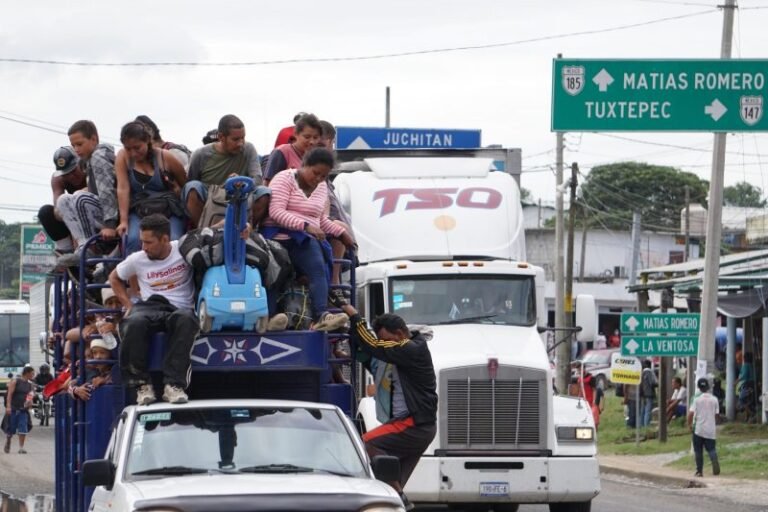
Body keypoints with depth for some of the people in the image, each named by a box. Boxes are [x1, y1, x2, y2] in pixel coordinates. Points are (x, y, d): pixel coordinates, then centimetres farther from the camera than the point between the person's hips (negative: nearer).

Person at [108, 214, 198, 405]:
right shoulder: (137, 260, 13)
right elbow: (114, 278, 30)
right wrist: (128, 306, 16)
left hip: (180, 309, -2)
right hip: (150, 307, 2)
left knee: (185, 320, -41)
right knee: (135, 323, -37)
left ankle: (174, 384, -42)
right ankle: (142, 383, -25)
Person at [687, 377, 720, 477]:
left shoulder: (697, 400, -7)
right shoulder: (714, 400, 0)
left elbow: (691, 413, -13)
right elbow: (716, 415, 6)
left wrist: (689, 424, 2)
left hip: (699, 429, -2)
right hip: (711, 430, 2)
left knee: (698, 451, 9)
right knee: (711, 449, 5)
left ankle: (699, 471, 10)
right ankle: (715, 462, -25)